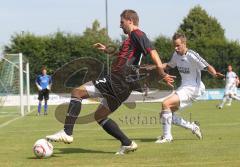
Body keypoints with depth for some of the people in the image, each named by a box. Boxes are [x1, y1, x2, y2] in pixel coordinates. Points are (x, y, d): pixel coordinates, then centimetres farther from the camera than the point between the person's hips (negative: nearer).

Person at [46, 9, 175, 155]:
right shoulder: (132, 37, 23)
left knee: (77, 92, -10)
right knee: (99, 116, 19)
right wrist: (107, 50, 41)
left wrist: (163, 74, -29)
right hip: (121, 86, 10)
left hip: (117, 82, -10)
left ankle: (67, 133, -17)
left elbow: (152, 52, -20)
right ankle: (127, 143, 14)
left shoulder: (136, 34, -7)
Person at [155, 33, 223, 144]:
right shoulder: (176, 54, 7)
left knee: (166, 104, -24)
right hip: (183, 88, 9)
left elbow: (207, 67, -22)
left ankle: (167, 136, -15)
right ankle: (192, 127, 16)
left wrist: (215, 74, -42)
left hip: (192, 88, -9)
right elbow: (169, 65, 27)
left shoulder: (192, 56, -16)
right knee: (165, 114, 5)